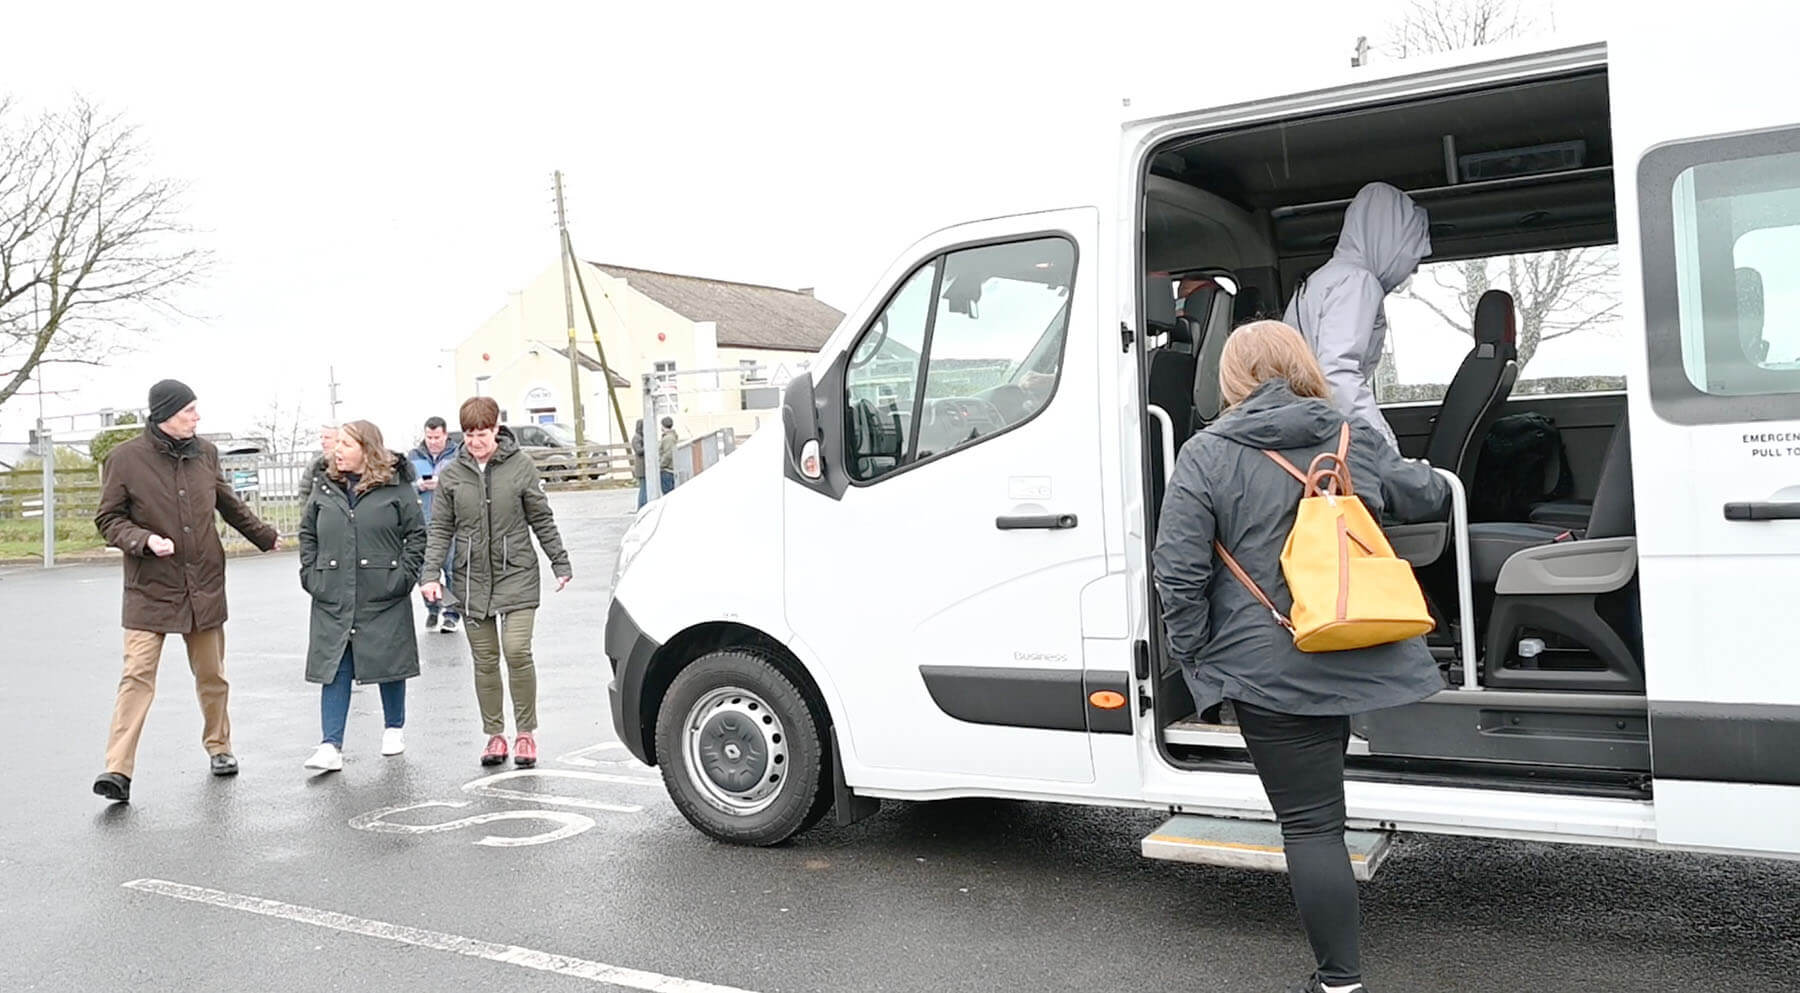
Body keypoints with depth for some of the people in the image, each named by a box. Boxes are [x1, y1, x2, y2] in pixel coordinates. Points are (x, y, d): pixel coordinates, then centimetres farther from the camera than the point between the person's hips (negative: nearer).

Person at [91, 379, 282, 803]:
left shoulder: (204, 452, 5)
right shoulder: (125, 458, -7)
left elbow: (229, 505, 21)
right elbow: (109, 519, -1)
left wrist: (264, 535, 31)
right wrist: (145, 540, -19)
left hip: (204, 585, 4)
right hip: (150, 589, -4)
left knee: (212, 674, 12)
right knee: (137, 675, -10)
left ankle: (219, 747, 29)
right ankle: (118, 770, -8)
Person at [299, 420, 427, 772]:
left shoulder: (396, 488, -2)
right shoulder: (326, 491, 9)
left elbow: (417, 533, -1)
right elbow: (307, 532, 18)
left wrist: (404, 574, -8)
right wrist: (310, 573, 7)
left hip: (384, 598, -3)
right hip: (332, 598, 3)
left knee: (390, 664, 9)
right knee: (334, 668, -2)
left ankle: (394, 729, 29)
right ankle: (331, 746, -2)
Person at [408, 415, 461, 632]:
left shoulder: (458, 456, 3)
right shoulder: (414, 457, 13)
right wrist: (418, 486, -7)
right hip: (423, 523, 3)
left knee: (452, 569, -3)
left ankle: (451, 613, 6)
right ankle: (431, 609, 20)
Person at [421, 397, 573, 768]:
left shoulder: (520, 466, -2)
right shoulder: (451, 474, 4)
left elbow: (542, 520, 4)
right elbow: (440, 529, 6)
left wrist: (561, 564, 4)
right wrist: (431, 574, -4)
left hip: (516, 575, -2)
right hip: (472, 580, 3)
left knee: (517, 651, -11)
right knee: (485, 661, 7)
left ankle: (526, 732, 4)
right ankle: (494, 734, 19)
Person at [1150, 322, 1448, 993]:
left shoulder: (1206, 456, -7)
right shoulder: (1355, 441, 7)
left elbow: (1178, 572, -13)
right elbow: (1429, 496, 23)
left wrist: (1196, 659, -1)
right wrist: (1433, 486, 47)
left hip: (1268, 672, -4)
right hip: (1359, 661, 5)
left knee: (1309, 824, 1)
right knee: (1322, 813, 22)